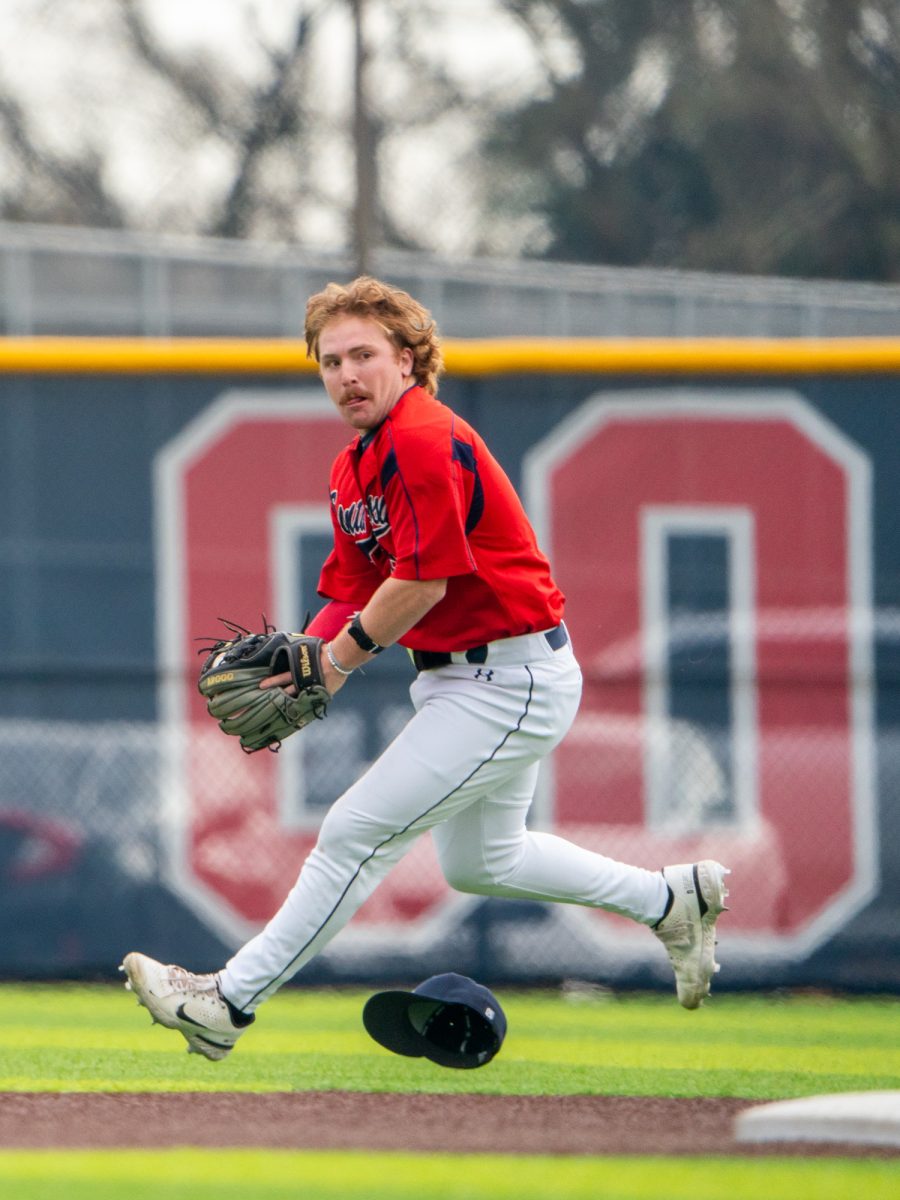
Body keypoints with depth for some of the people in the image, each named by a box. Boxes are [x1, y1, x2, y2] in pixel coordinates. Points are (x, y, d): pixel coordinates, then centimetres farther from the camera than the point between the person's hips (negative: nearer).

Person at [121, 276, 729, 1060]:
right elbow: (351, 596, 11)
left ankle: (228, 1003, -8)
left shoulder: (425, 442, -20)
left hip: (510, 682, -11)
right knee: (479, 861, 26)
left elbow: (423, 583, -23)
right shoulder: (354, 466, 10)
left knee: (358, 834, -11)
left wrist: (335, 663, -14)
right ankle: (672, 900, 36)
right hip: (461, 677, 11)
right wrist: (296, 667, -7)